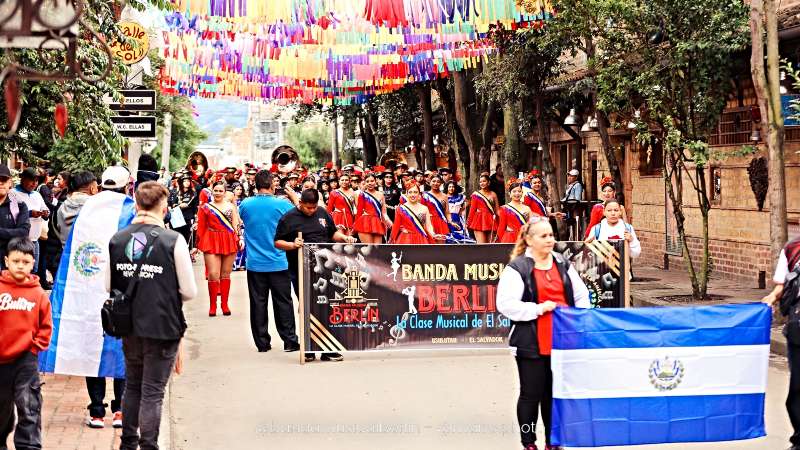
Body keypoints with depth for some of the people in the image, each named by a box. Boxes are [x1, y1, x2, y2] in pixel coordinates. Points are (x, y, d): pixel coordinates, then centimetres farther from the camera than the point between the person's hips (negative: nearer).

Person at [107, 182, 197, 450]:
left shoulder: (117, 239, -2)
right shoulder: (173, 241, -14)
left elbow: (108, 285, 4)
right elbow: (189, 292, -10)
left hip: (129, 326, 4)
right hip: (163, 326, -4)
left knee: (132, 386, 21)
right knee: (153, 392, 4)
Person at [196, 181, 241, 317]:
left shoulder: (231, 206, 10)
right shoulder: (205, 207, 5)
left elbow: (236, 225, 7)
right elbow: (201, 228, 3)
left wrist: (240, 238, -6)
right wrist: (199, 244, -2)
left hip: (229, 242, 2)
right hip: (211, 243, -2)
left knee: (225, 274, 8)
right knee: (213, 274, -8)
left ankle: (225, 304, 16)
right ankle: (212, 306, 0)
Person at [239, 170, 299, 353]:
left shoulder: (246, 204, -2)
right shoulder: (282, 204, -9)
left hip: (255, 264, 2)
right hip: (278, 263, -2)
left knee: (258, 304, 7)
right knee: (283, 302, 6)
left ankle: (262, 343, 10)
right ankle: (290, 341, 8)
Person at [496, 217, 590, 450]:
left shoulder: (563, 264, 11)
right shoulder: (517, 269, -8)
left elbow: (581, 295, 18)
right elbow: (506, 305, -17)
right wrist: (538, 308, -19)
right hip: (532, 343, -5)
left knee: (556, 393, 13)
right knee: (531, 394, 4)